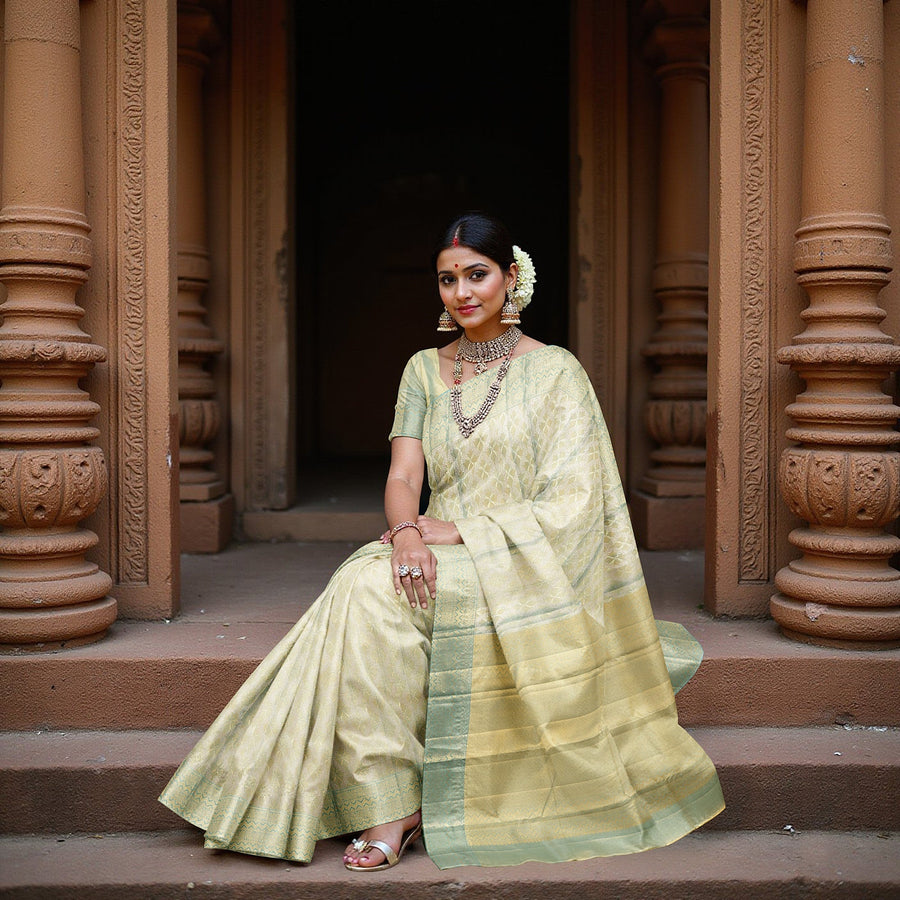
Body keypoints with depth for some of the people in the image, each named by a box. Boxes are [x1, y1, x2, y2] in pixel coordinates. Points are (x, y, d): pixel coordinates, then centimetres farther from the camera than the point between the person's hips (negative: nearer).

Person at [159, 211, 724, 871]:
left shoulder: (555, 371, 0)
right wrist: (408, 533, -21)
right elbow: (402, 477, 3)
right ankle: (388, 806, -26)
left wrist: (458, 531, -16)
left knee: (372, 591, -31)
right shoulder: (425, 371, 13)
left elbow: (570, 503, -7)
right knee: (366, 584, -30)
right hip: (441, 560, 4)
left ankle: (399, 802, -22)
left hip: (528, 566, -4)